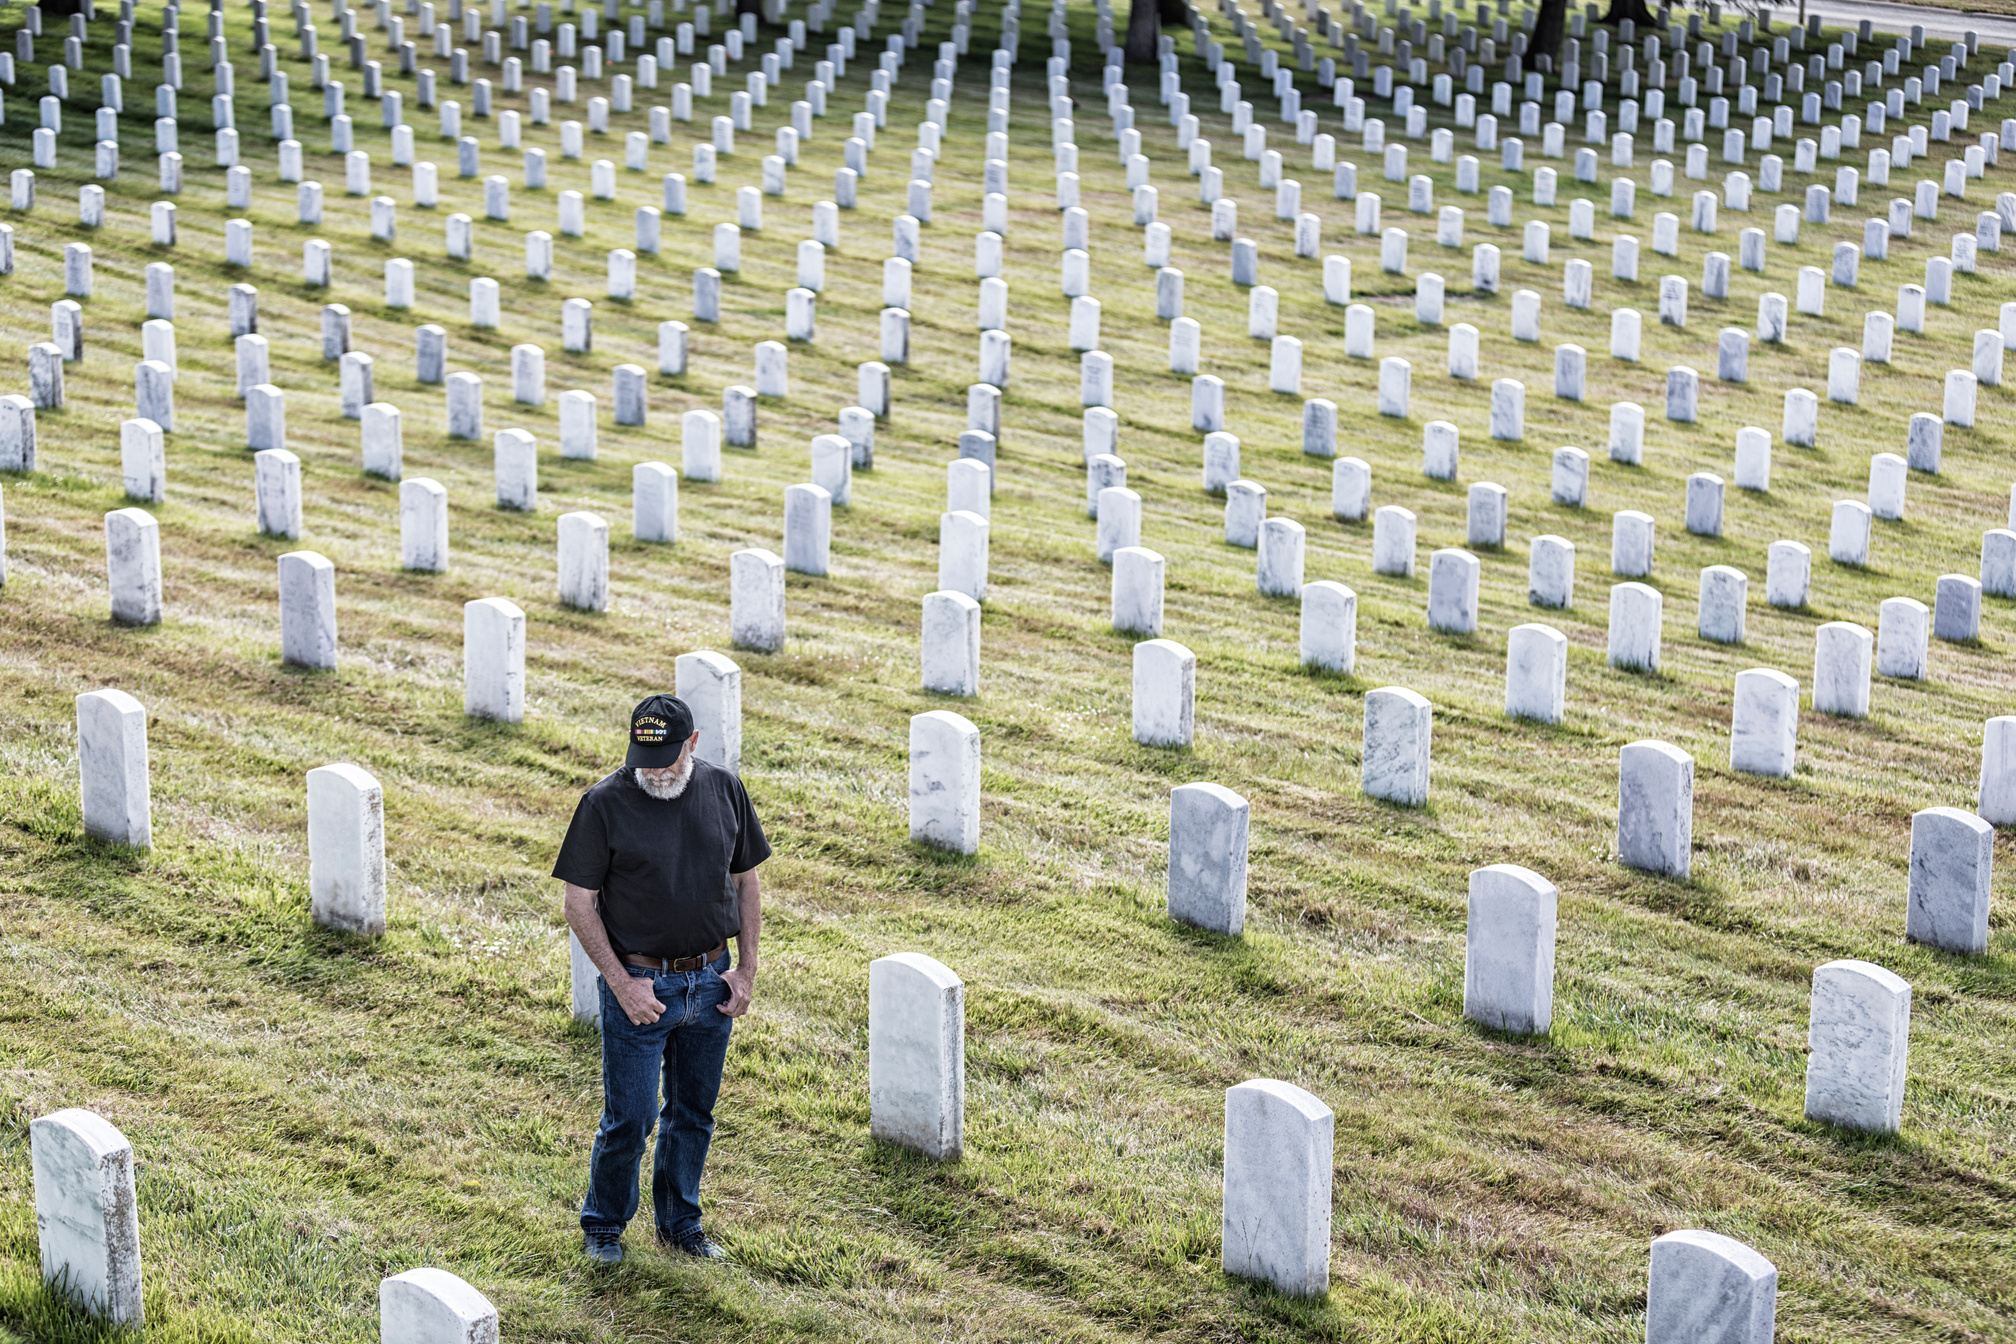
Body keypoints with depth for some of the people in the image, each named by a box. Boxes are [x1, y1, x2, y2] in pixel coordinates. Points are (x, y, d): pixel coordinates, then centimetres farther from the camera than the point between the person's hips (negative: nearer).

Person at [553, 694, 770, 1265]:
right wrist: (622, 983, -14)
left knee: (693, 1112, 16)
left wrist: (747, 969, 2)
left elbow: (746, 881, 9)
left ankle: (681, 1222, 33)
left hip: (711, 981, 4)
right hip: (639, 984, -4)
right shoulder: (605, 804, -14)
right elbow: (579, 904, -9)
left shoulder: (724, 790, -2)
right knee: (630, 1117, 1)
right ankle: (602, 1226, 23)